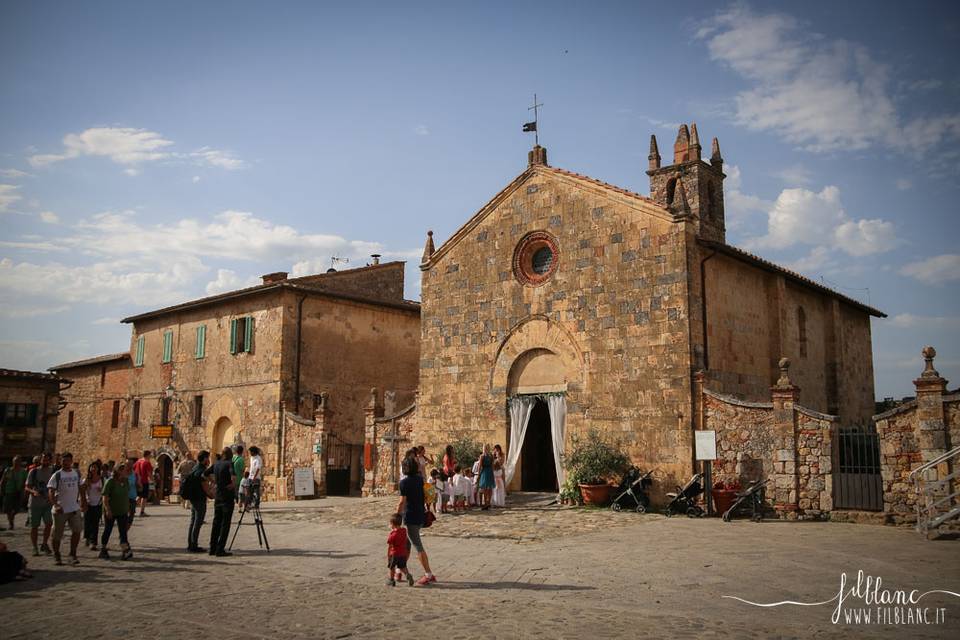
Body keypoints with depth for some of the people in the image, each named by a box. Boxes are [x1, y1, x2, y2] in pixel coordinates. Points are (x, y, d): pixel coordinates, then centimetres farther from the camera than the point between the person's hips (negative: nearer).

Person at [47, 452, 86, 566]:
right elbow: (51, 491, -16)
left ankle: (73, 554, 2)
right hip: (61, 509, -3)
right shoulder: (57, 475, -8)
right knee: (57, 535, 6)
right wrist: (55, 505, -29)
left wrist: (83, 502, 14)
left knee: (77, 531, -7)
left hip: (75, 508, 3)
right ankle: (56, 555, 24)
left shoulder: (77, 473, 7)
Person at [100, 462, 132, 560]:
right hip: (110, 512, -4)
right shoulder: (110, 482, -14)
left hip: (122, 511, 4)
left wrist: (128, 509, 14)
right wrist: (108, 510, -22)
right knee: (107, 530, 10)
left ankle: (125, 551, -8)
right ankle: (103, 550, 25)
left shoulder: (126, 481, 4)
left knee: (123, 531, -3)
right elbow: (105, 497, -16)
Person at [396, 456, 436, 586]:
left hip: (411, 516, -8)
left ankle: (428, 574, -5)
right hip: (420, 515, 8)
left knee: (418, 546, -5)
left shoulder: (404, 482, -15)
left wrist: (396, 516, -9)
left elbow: (402, 502, -16)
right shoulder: (419, 479, 4)